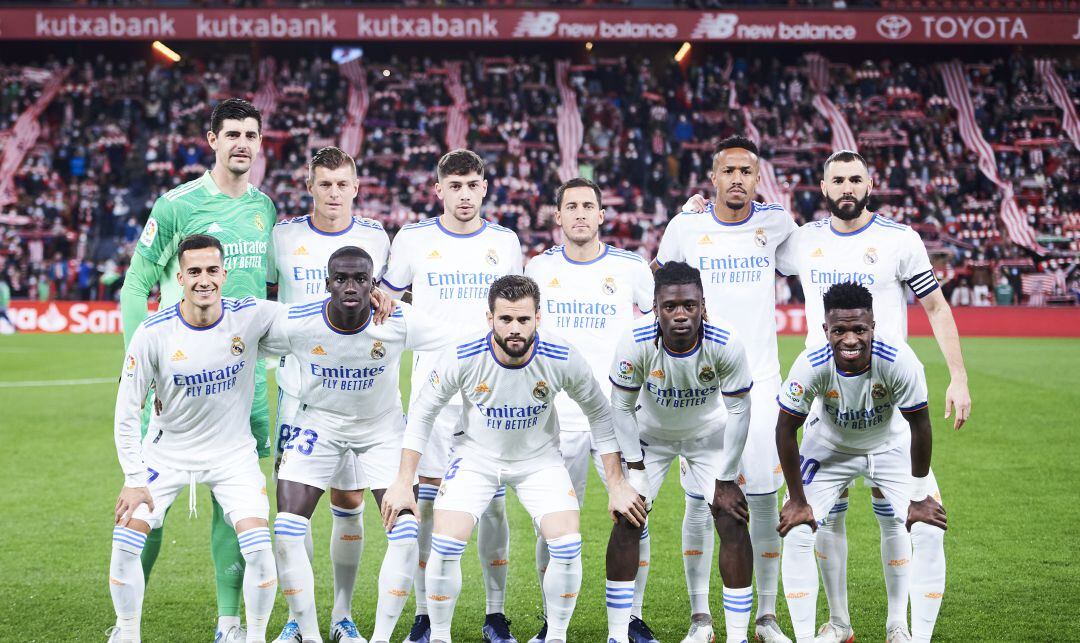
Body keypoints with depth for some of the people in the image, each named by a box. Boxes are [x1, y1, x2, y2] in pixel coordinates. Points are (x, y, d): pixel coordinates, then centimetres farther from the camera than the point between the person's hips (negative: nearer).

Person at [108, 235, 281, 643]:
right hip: (166, 451, 0)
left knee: (258, 548, -15)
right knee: (125, 542, -9)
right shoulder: (153, 332, -18)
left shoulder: (251, 316, -16)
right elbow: (127, 410, -10)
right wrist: (133, 479, -12)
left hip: (233, 452, 0)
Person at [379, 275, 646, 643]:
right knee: (444, 547, -16)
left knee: (568, 546, -15)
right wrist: (403, 483, -9)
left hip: (540, 458, 1)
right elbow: (422, 412, -9)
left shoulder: (563, 360, -24)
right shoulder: (462, 359, -26)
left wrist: (616, 485, -6)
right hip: (477, 456, 0)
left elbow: (599, 414, -7)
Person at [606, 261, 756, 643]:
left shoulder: (726, 344, -31)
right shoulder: (636, 342, -31)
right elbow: (621, 407, -14)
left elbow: (739, 411, -18)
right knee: (627, 522, -8)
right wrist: (636, 466, -14)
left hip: (710, 434, 0)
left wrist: (726, 480, -15)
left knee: (733, 523, -11)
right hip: (650, 433, 0)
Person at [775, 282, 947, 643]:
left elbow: (919, 425, -21)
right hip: (830, 447, 0)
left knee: (930, 531, -12)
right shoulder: (811, 366, -33)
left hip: (890, 446, 0)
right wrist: (797, 501, -13)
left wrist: (919, 497, -14)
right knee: (796, 532, -11)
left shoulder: (898, 360, -36)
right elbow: (786, 430, -18)